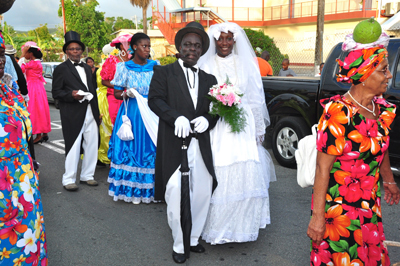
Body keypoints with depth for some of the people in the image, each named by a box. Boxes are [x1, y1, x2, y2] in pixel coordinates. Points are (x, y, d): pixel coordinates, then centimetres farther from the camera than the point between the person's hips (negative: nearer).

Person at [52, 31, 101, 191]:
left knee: (92, 145, 7)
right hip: (73, 115, -6)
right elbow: (56, 92, -3)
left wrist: (97, 112, 17)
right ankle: (69, 179, 8)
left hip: (90, 113, 6)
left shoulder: (87, 68, 20)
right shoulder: (61, 69, 1)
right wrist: (71, 95, -21)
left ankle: (87, 175, 20)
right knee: (73, 147, -4)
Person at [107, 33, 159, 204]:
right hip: (131, 112, -1)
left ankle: (149, 189, 13)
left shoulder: (155, 66, 6)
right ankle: (130, 189, 13)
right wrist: (126, 94, -15)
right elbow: (116, 93, 5)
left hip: (151, 113, 2)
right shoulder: (124, 67, 2)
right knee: (130, 148, 0)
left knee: (150, 147, 1)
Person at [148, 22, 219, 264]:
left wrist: (207, 119, -11)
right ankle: (179, 245, 21)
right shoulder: (164, 72, 5)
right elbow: (155, 99, -8)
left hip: (202, 146, 4)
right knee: (176, 197, 0)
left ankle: (194, 239, 31)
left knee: (202, 195, 10)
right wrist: (177, 118, -24)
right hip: (174, 146, -4)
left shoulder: (209, 79, 16)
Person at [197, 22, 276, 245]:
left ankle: (243, 225, 22)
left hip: (244, 129, 2)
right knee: (218, 179, -2)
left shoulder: (246, 64, 9)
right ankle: (218, 229, 15)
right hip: (216, 131, -2)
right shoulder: (206, 65, 2)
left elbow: (256, 100, 10)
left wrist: (259, 132, 8)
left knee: (247, 177, 2)